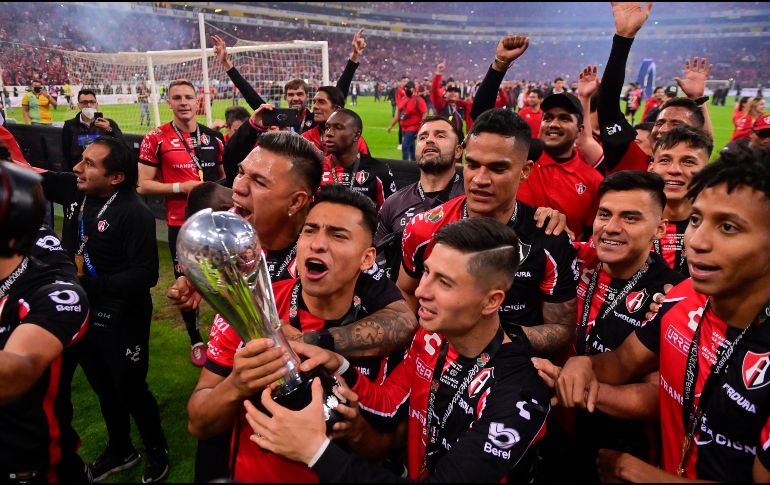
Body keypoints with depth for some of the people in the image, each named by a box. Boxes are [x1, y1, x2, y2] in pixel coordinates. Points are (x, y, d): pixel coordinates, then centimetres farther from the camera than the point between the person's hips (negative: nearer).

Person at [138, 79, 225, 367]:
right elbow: (144, 186, -7)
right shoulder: (156, 139, -5)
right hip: (181, 223, -3)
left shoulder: (213, 137, 6)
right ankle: (196, 341, 27)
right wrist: (180, 187, -18)